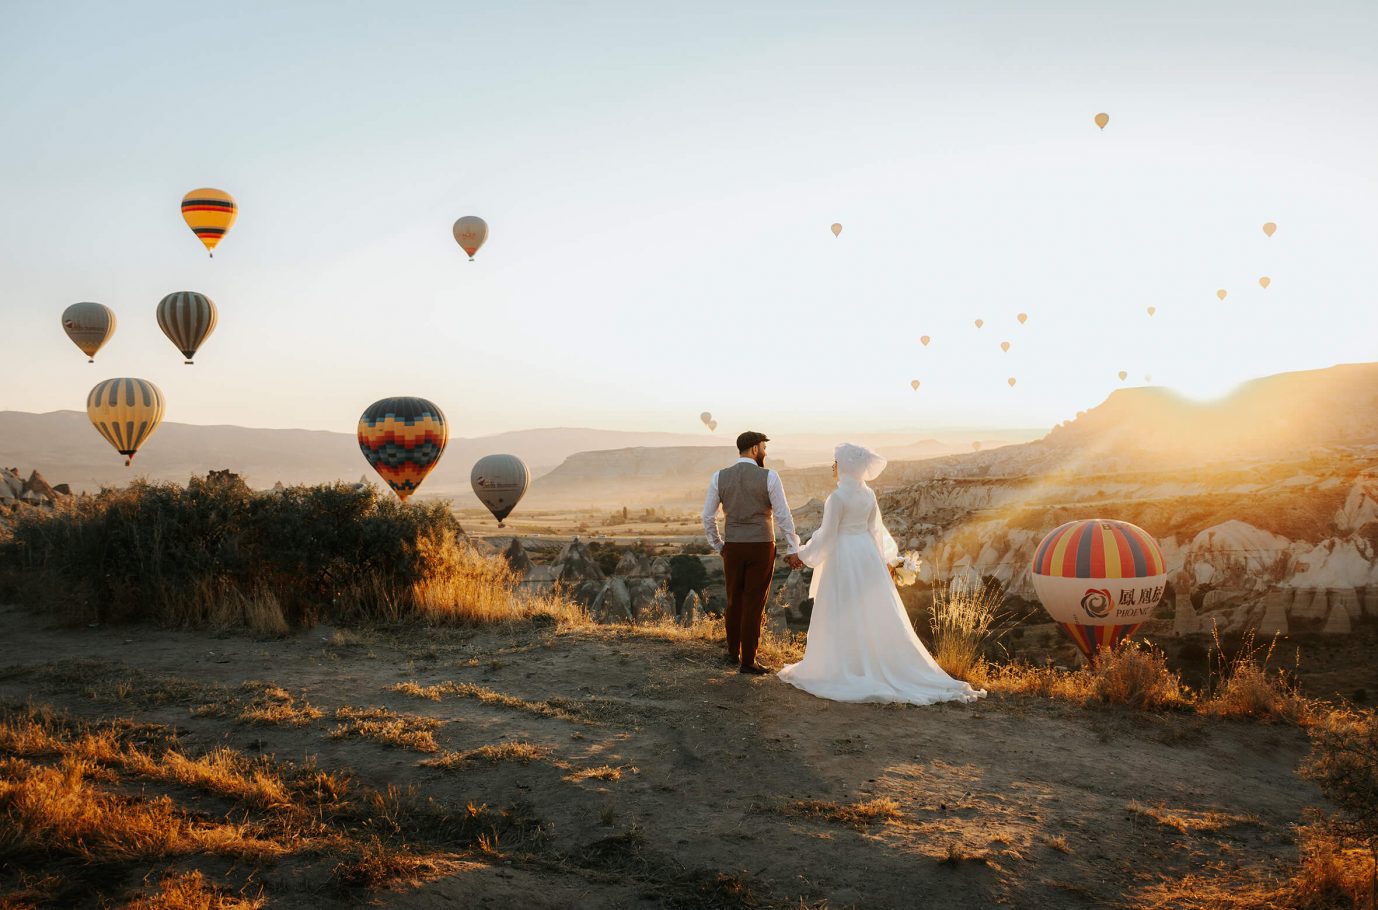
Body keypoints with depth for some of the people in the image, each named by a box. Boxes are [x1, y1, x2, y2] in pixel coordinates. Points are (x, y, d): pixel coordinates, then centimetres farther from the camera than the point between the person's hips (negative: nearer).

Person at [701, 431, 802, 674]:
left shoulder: (719, 477, -1)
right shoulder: (769, 477, -10)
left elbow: (708, 517, 3)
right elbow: (783, 516, -9)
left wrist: (718, 546, 18)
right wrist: (792, 550, -1)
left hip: (733, 548, 3)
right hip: (762, 548, -3)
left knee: (734, 601, 19)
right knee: (754, 604, 3)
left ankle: (733, 653, 29)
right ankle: (747, 661, 6)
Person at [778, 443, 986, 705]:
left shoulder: (837, 497, -16)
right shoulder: (869, 494, 5)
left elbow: (827, 534, -14)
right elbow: (874, 529, 12)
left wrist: (804, 553, -2)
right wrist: (885, 559, 21)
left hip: (843, 556, -7)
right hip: (867, 554, 7)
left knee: (844, 616, 1)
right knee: (875, 614, 11)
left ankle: (846, 670, 6)